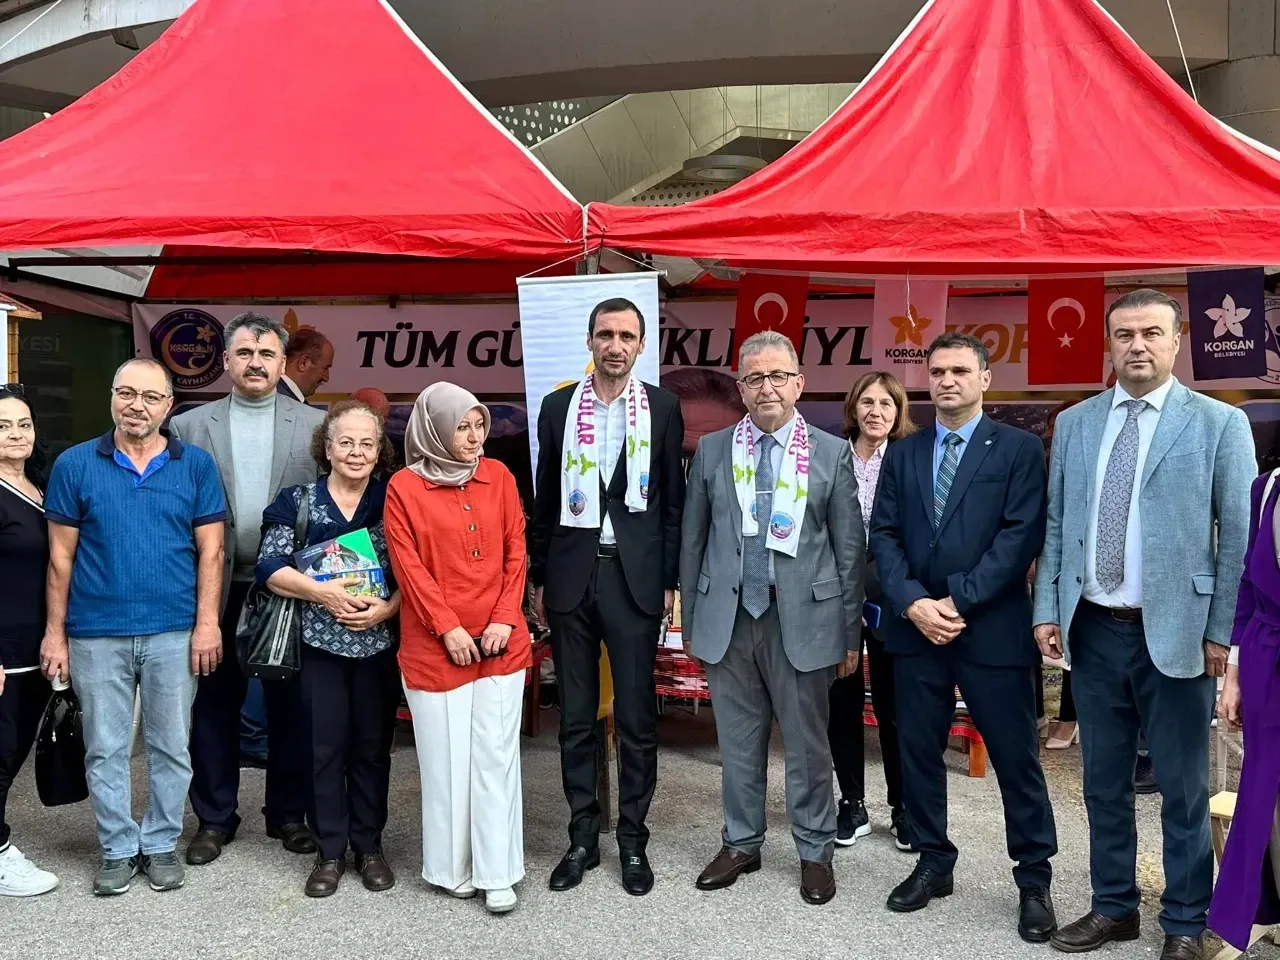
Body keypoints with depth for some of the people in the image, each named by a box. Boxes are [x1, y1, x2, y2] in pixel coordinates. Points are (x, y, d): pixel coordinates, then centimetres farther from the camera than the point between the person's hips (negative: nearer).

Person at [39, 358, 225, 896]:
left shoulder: (196, 465, 1)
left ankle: (161, 845, 25)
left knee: (171, 747, 9)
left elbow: (210, 550, 1)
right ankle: (118, 850, 24)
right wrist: (55, 631, 1)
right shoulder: (75, 464, 1)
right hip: (96, 633, 0)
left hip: (174, 631, 0)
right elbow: (61, 554, 3)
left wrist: (207, 623, -6)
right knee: (105, 749, 9)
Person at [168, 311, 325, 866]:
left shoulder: (316, 426, 2)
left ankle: (288, 813, 25)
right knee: (214, 704, 10)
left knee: (289, 704, 9)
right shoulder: (189, 427, 5)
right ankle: (214, 818, 25)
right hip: (217, 588, 1)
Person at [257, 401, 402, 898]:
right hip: (319, 643, 0)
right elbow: (270, 566, -6)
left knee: (372, 744, 9)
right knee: (324, 746, 5)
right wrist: (323, 592, -18)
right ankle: (329, 850, 18)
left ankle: (369, 846, 23)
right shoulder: (298, 500, 3)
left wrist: (386, 608, -16)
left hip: (379, 643, 1)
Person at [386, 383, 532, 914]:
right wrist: (448, 628, -12)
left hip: (500, 642, 2)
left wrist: (505, 618, -5)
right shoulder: (404, 487, -2)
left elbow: (516, 551, 6)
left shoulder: (498, 476, 7)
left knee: (495, 755, 5)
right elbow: (408, 566, -6)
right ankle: (454, 867, 21)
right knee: (446, 757, 6)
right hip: (435, 647, -2)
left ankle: (496, 872, 13)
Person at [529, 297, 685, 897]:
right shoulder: (558, 407, 6)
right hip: (571, 578, 2)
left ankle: (633, 841, 20)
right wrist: (539, 579, 8)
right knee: (576, 718, 10)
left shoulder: (662, 408, 1)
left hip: (636, 579, -2)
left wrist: (670, 580, -1)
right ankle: (582, 838, 23)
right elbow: (544, 500, 9)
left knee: (637, 717, 5)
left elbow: (673, 500, 2)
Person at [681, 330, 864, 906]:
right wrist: (691, 621, 7)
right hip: (727, 619, 2)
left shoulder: (832, 454, 1)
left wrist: (850, 633, 1)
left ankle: (816, 852, 26)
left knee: (807, 745, 8)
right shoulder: (711, 451, 6)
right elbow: (693, 541, 9)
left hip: (802, 619, -2)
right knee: (738, 743, 12)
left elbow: (850, 549, 2)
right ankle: (741, 844, 30)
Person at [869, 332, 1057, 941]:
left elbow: (1021, 535, -9)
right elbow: (884, 535, 6)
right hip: (915, 627, 4)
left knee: (1016, 758, 4)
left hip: (993, 629, -4)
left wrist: (959, 600, -14)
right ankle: (933, 864, 28)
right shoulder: (902, 455, 12)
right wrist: (913, 603, -10)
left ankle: (1034, 880, 19)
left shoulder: (1019, 449, 0)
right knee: (918, 752, 11)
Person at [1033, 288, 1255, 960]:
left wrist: (1222, 632, -8)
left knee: (1183, 789, 8)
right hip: (1093, 629, 4)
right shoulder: (1074, 424, 8)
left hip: (1176, 633, -3)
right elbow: (1056, 526, 9)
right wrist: (1047, 610, 3)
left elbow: (1239, 537, -4)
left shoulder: (1219, 423, -3)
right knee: (1103, 783, 14)